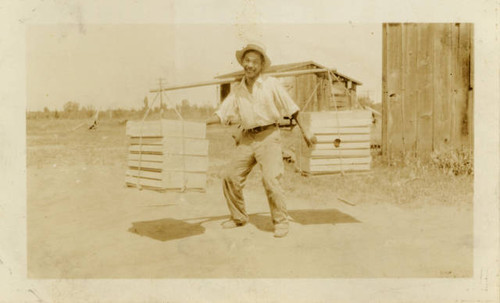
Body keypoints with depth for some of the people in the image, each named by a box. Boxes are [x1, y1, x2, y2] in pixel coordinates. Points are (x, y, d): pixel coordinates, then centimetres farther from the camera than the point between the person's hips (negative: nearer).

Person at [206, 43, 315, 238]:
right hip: (247, 139, 5)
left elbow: (292, 108, 0)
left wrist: (305, 132, 1)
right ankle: (239, 217, 21)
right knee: (230, 176, 2)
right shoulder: (237, 90, 8)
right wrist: (204, 122, -11)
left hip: (268, 136, -5)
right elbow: (223, 113, 5)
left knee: (271, 179, -16)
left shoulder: (271, 84, -3)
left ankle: (281, 222, 1)